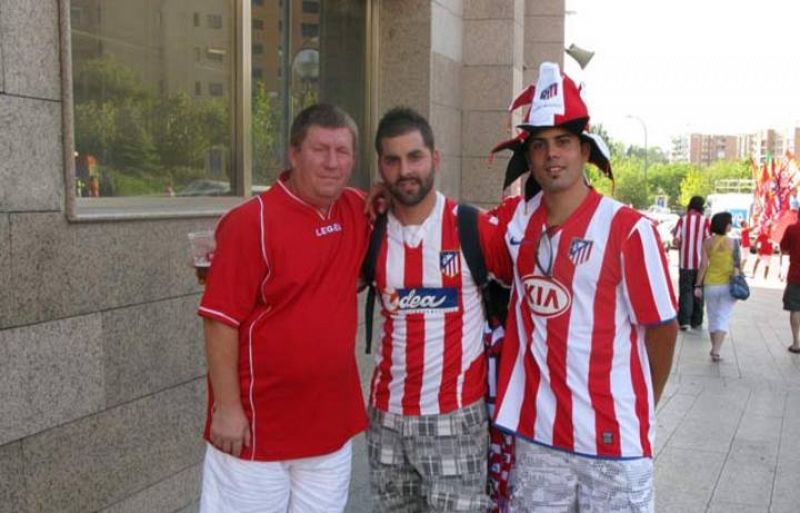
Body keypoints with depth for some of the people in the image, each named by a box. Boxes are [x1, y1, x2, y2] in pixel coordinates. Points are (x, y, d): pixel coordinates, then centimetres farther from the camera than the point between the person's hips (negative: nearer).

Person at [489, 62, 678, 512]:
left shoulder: (628, 229, -12)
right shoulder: (521, 221, 1)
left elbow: (662, 327, -5)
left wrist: (639, 411, 6)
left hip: (613, 440, -4)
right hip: (536, 435, 4)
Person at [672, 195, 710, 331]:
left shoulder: (683, 219, -3)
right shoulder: (705, 221, -5)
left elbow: (676, 241, -9)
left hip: (685, 262, 0)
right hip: (700, 263, 0)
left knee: (685, 291, 4)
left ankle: (684, 321, -7)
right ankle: (696, 322, 17)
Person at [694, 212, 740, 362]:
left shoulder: (708, 242, -3)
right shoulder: (733, 243, -7)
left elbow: (703, 264, -5)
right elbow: (737, 266, -6)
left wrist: (698, 285, 0)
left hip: (710, 284, 2)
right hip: (727, 285, -2)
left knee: (713, 316, 16)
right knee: (723, 317, 1)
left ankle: (714, 348, 27)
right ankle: (716, 350, -10)